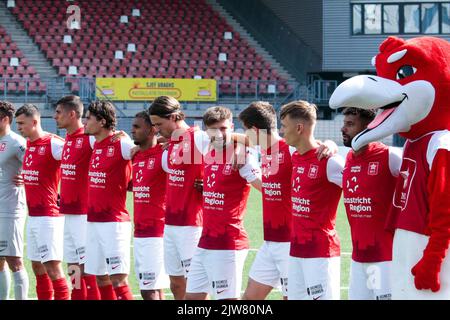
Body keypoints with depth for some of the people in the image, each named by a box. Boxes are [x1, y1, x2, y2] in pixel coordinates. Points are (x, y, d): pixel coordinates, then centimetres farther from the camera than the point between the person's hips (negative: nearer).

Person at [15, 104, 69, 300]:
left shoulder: (53, 144, -14)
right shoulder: (28, 144, 12)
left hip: (49, 216, -9)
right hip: (33, 216, 9)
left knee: (52, 267, -9)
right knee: (37, 267, 12)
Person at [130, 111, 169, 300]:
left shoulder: (163, 155, -12)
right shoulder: (136, 156, 14)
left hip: (157, 233, -8)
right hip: (139, 233, 8)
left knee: (150, 291, -9)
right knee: (154, 290, 10)